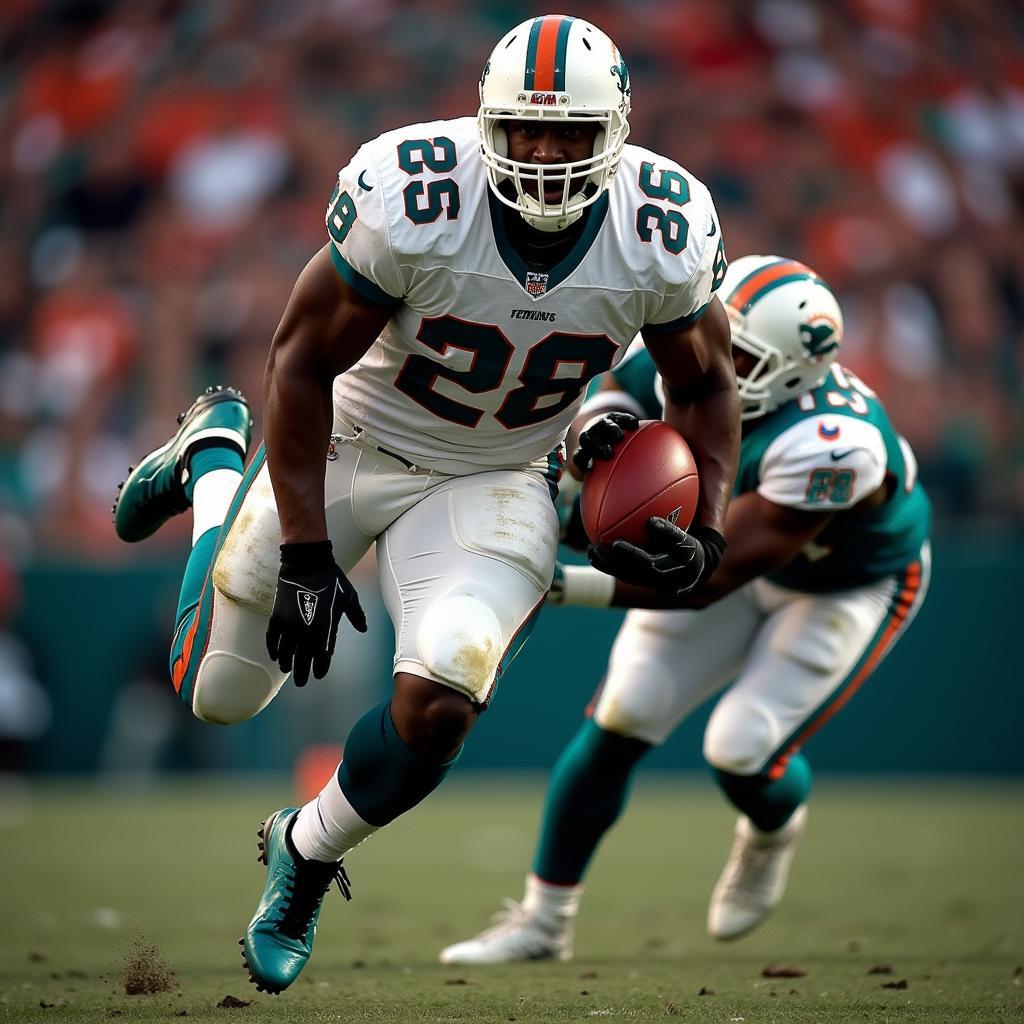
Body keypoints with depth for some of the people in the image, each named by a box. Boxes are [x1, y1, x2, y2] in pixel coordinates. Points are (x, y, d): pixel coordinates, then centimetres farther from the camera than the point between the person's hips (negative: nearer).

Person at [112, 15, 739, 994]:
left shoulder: (665, 233, -21)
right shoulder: (411, 197, -30)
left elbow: (702, 382, 1)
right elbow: (303, 363, -18)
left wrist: (706, 525, -12)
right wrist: (304, 553, -19)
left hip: (495, 482, 1)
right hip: (352, 444, -1)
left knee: (436, 702, -24)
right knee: (219, 692, 13)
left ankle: (307, 854, 9)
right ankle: (213, 454, 42)